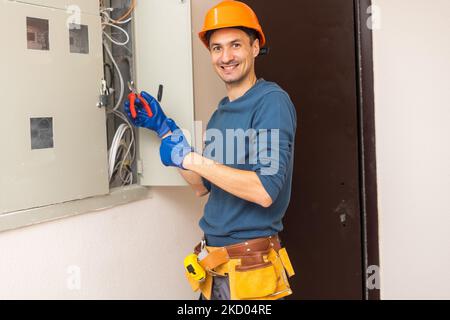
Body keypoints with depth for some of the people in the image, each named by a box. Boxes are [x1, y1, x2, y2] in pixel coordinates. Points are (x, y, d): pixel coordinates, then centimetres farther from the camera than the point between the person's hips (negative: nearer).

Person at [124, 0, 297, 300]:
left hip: (250, 268, -8)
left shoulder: (272, 101, -15)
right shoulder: (221, 110, 11)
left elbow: (266, 191, -25)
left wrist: (189, 157, -20)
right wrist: (164, 127, 9)